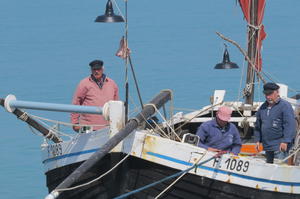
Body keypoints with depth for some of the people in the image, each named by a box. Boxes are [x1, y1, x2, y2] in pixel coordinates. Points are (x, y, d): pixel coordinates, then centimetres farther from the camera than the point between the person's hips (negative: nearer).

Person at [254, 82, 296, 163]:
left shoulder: (285, 106, -6)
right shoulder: (263, 107, 15)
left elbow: (290, 125, -14)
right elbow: (258, 126, 23)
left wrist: (285, 141, -21)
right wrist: (257, 140, 14)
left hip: (280, 147, -8)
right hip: (267, 146, 8)